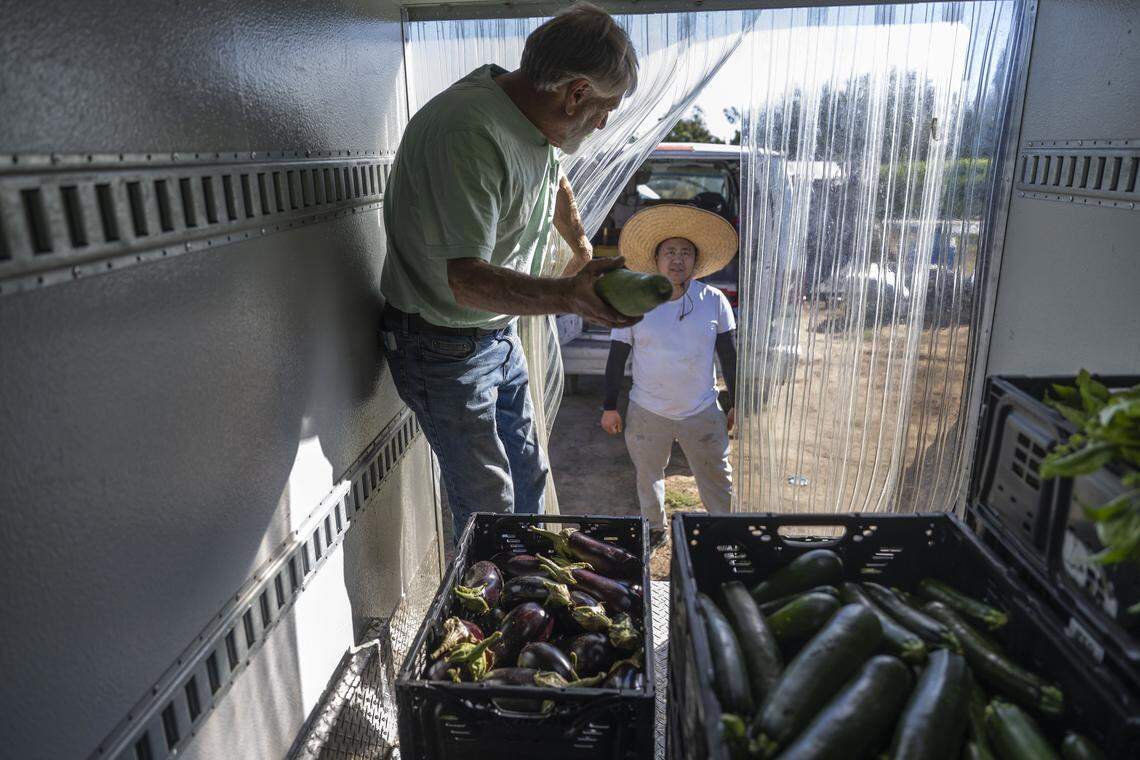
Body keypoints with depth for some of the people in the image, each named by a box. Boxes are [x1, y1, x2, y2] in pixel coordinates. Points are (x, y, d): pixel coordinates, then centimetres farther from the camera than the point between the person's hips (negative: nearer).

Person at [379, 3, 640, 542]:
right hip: (446, 349, -9)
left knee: (528, 480, 18)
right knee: (488, 507, -3)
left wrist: (582, 249, 32)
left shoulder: (533, 116, 1)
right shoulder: (469, 132, -30)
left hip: (500, 334, 9)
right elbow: (466, 280, -35)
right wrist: (566, 295, -49)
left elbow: (555, 183, 26)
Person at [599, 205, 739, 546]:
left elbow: (730, 357, 2)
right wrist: (610, 406, 0)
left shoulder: (715, 301, -5)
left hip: (703, 412, 0)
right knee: (648, 478, 19)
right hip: (647, 413, 1)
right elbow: (617, 356, -2)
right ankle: (654, 529, 42)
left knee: (718, 484, 10)